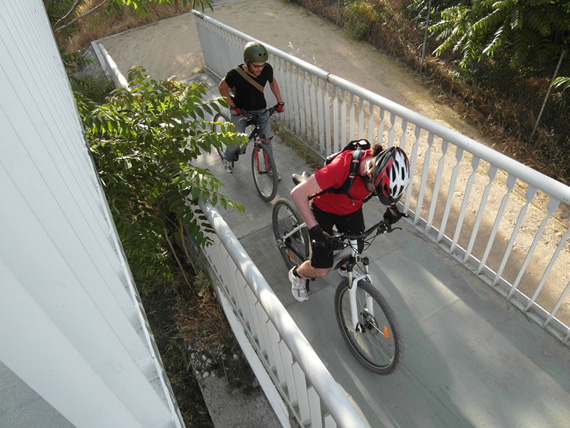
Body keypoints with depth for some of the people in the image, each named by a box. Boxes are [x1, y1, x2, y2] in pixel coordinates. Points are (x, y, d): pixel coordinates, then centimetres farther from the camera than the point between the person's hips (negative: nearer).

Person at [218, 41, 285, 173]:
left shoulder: (267, 69, -19)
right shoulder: (235, 74, -28)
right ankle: (227, 159, 27)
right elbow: (222, 88, -10)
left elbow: (272, 82, 4)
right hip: (240, 110, -2)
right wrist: (232, 106, -16)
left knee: (267, 139, -4)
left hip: (260, 109, 3)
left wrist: (280, 101, -2)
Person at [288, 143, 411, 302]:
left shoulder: (384, 166, -24)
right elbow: (298, 192, -40)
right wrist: (315, 229, -41)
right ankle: (297, 274, 31)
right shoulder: (343, 166, -42)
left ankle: (343, 266, 49)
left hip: (352, 210, 5)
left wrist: (392, 207, -9)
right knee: (321, 270, -3)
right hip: (323, 210, -5)